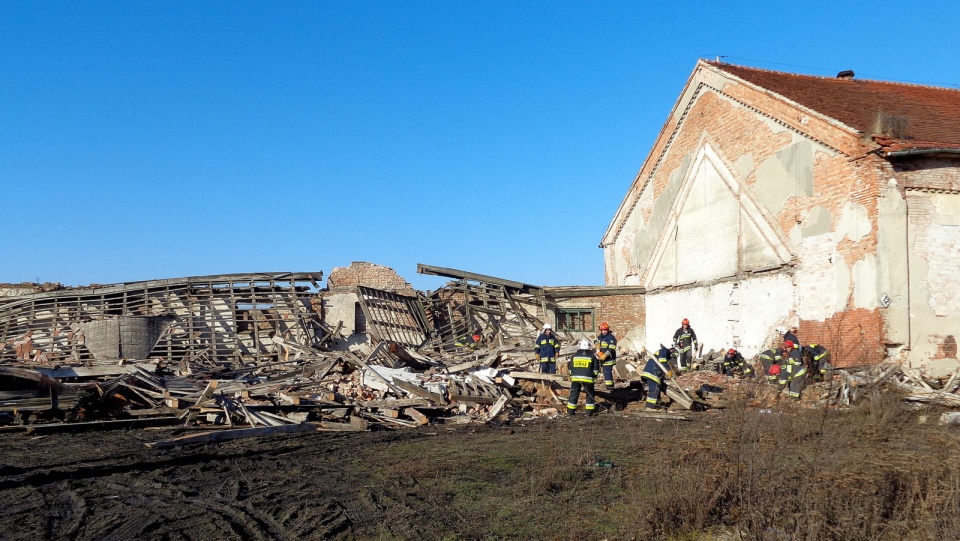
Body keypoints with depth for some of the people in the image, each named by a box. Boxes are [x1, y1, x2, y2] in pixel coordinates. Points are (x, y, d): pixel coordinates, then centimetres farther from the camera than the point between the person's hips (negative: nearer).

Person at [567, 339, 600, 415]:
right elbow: (596, 368, 3)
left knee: (574, 394, 9)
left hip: (575, 378, 2)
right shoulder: (592, 356, 1)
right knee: (589, 394, 9)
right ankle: (589, 411, 8)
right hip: (588, 378, -2)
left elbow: (570, 367, 13)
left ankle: (570, 411, 11)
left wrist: (571, 375, 25)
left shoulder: (575, 355, 8)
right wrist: (594, 376, 18)